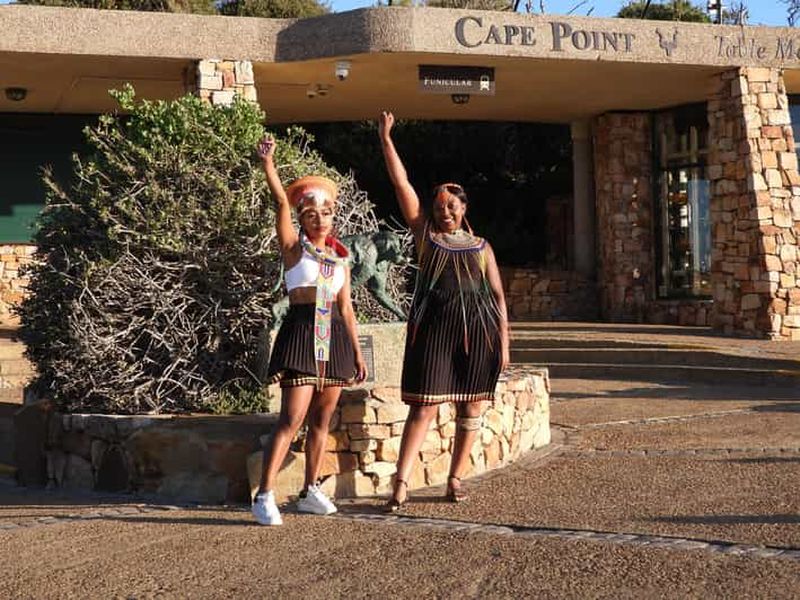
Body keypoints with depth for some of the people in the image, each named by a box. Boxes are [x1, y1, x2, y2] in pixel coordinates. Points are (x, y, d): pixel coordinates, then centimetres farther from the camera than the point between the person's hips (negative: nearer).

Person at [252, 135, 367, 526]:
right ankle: (264, 496, -13)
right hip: (301, 330, -5)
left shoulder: (339, 258, 14)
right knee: (292, 419, -12)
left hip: (334, 336, 5)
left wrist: (357, 353, 15)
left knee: (322, 418, 9)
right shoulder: (294, 247, 2)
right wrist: (268, 164, -22)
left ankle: (311, 491, 19)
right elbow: (281, 203, -11)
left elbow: (346, 307, 16)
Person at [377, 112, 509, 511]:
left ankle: (455, 479, 13)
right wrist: (386, 139, 4)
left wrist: (504, 340, 4)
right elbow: (401, 184, 7)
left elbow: (497, 295, 13)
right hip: (434, 327, -2)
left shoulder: (481, 247, 15)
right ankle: (401, 484, -10)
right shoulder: (425, 235, 11)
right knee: (424, 407, -8)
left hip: (478, 328, 2)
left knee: (471, 408, 4)